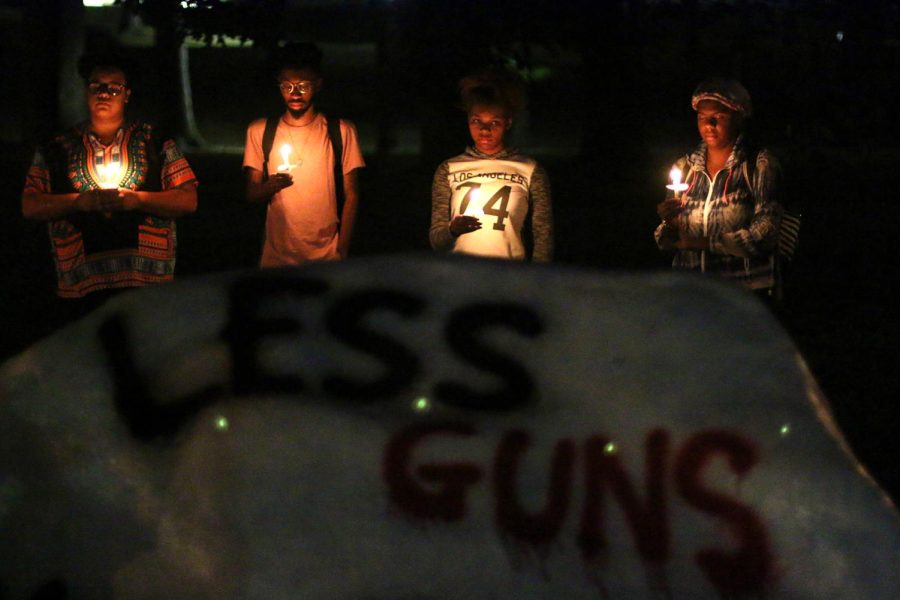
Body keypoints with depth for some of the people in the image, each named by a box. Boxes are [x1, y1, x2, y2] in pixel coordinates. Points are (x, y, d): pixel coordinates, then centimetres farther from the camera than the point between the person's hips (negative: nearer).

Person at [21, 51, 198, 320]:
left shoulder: (156, 143, 8)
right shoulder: (57, 149, 11)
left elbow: (188, 201, 3)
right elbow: (30, 206, 5)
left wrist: (136, 200, -11)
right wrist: (80, 202, -10)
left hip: (147, 281, -1)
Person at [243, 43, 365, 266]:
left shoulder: (341, 131, -2)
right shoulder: (259, 131, 2)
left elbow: (351, 196, 2)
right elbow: (251, 193, 3)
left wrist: (343, 252, -4)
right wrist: (270, 186, -19)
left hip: (327, 257, -1)